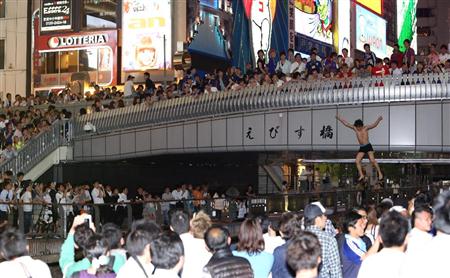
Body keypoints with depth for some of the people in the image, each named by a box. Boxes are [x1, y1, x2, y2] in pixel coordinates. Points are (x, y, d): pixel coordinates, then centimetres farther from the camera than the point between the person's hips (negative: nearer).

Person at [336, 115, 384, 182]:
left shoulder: (366, 128, -3)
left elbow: (374, 125, -14)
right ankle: (361, 175, -5)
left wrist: (378, 120, -32)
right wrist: (339, 118, 12)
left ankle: (380, 173, -7)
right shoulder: (355, 129, 8)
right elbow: (346, 124, 11)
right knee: (357, 161, -8)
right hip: (361, 148, 5)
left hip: (368, 146, -5)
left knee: (372, 160, -15)